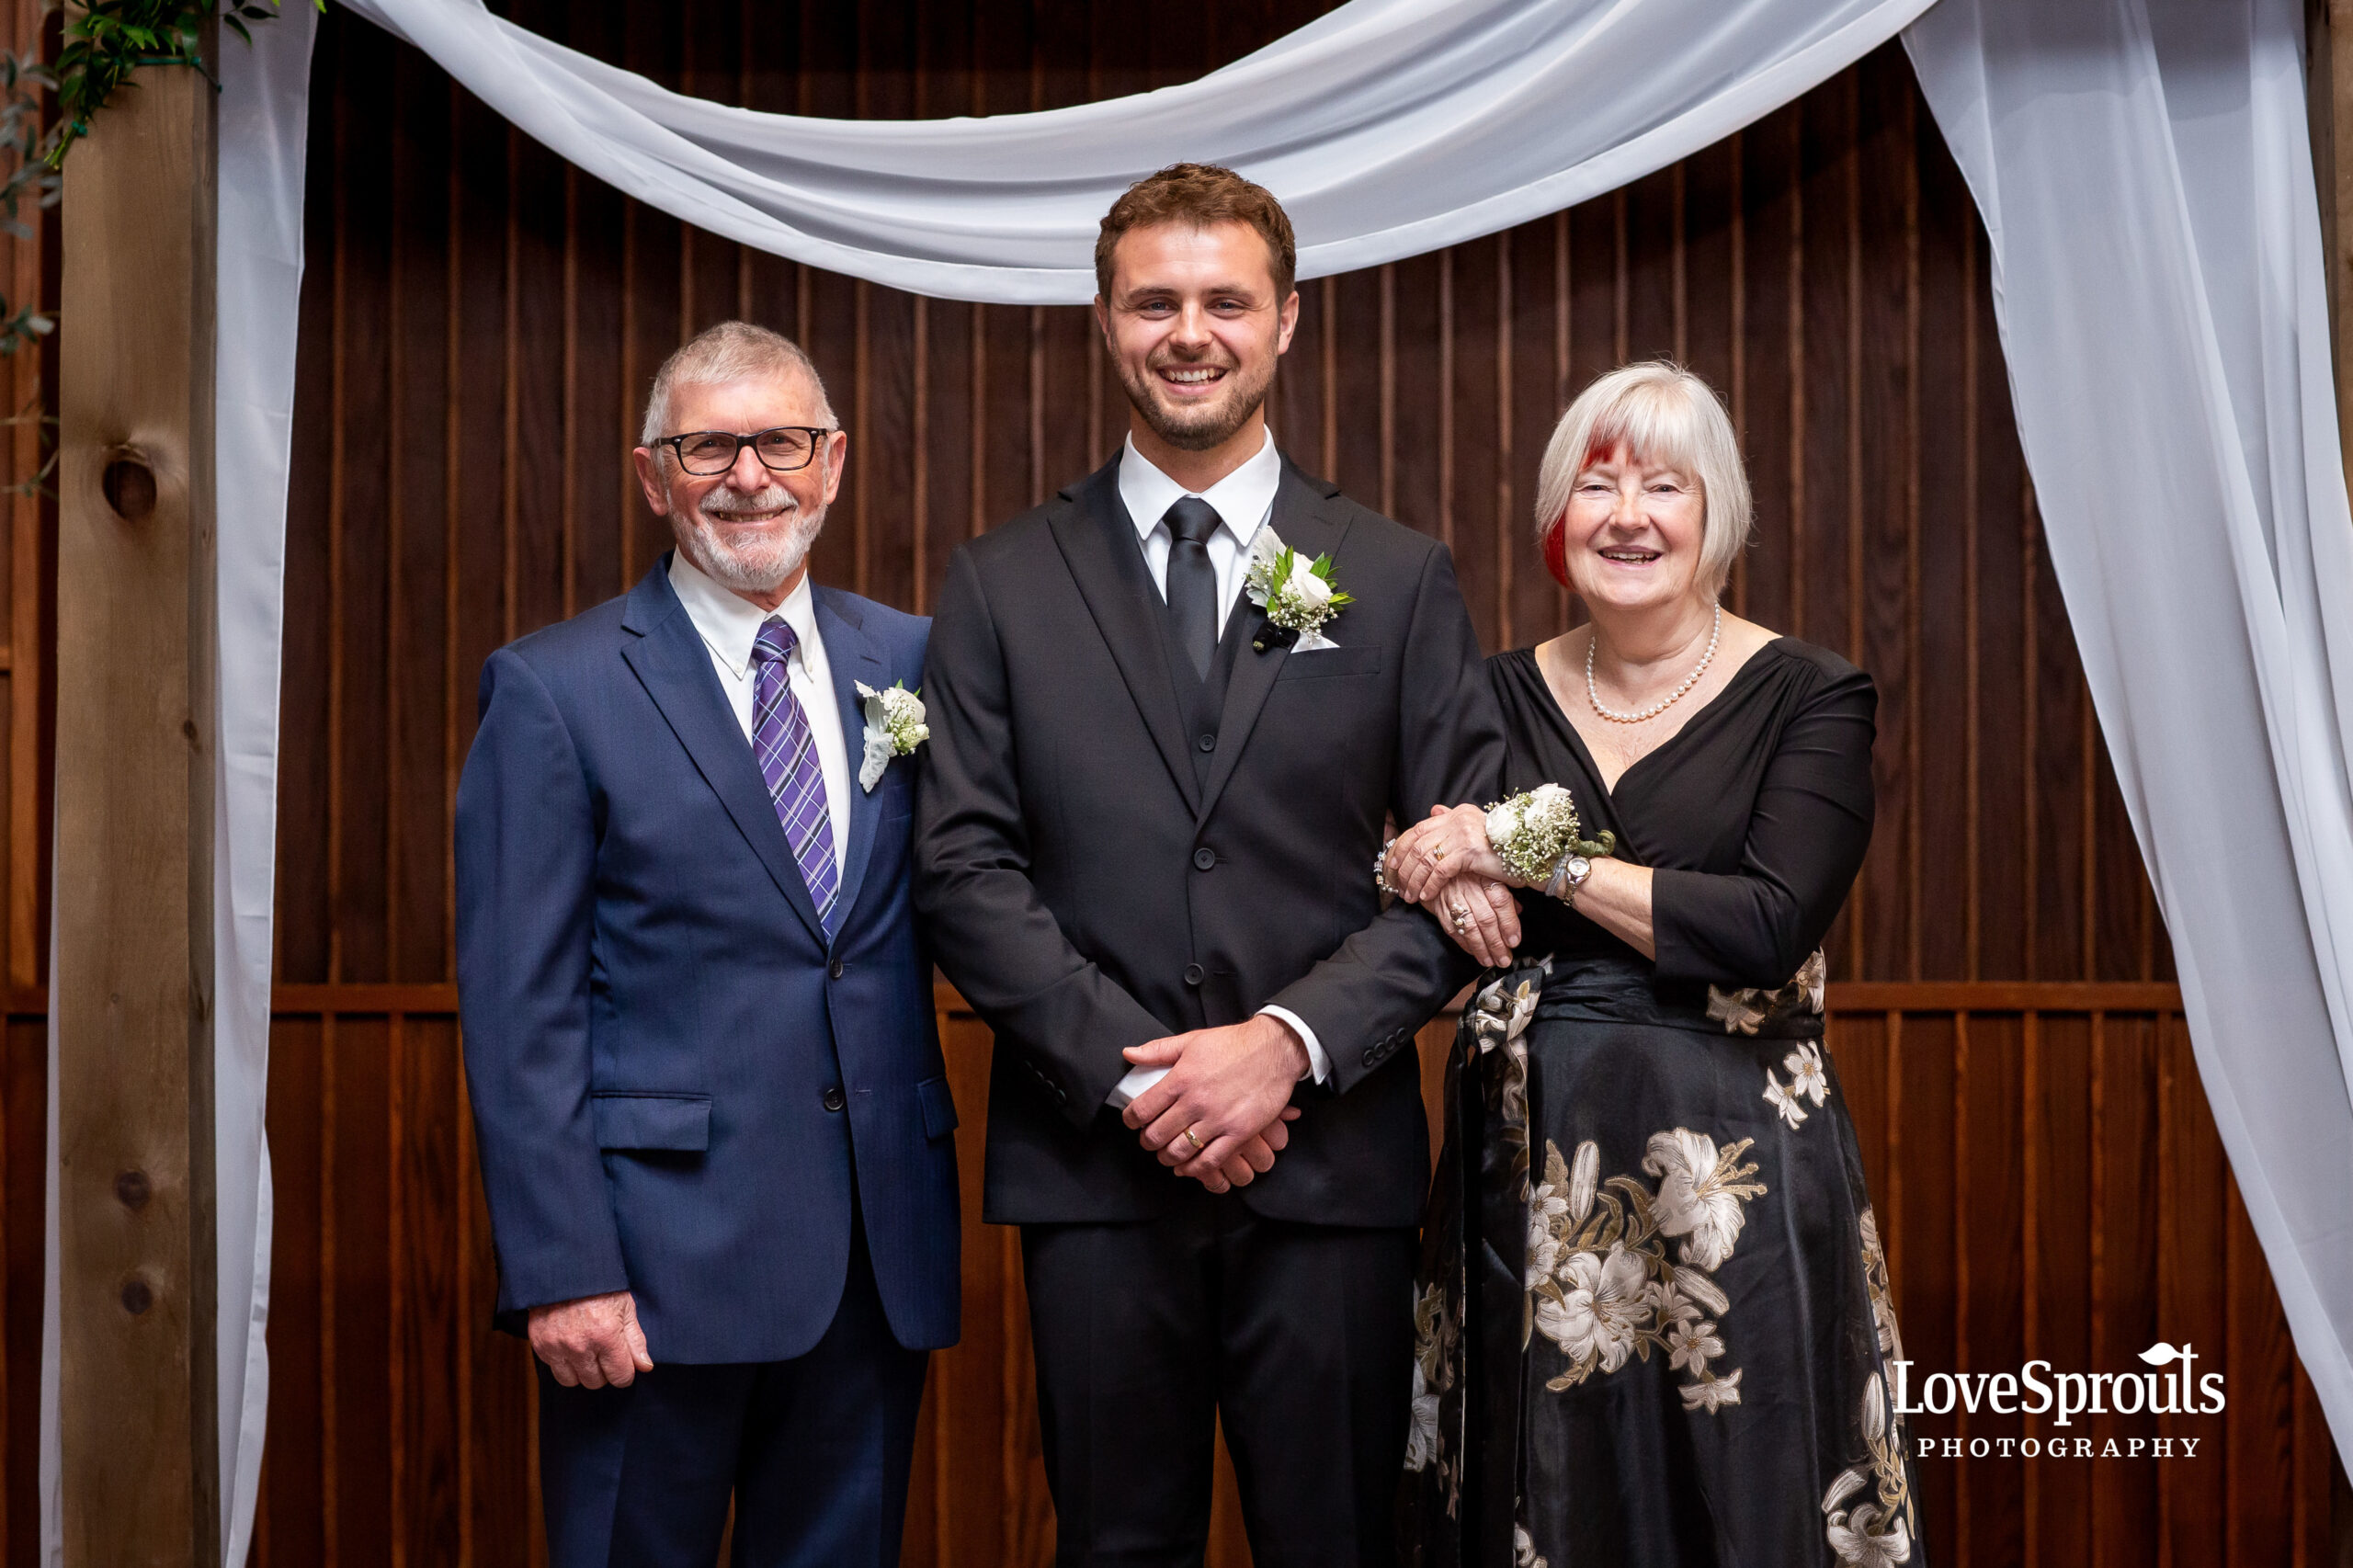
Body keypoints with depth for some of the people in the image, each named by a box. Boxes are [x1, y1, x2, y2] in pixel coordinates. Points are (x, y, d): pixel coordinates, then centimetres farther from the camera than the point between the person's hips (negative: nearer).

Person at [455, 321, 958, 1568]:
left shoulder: (909, 663, 9)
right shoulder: (553, 691, -3)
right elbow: (518, 1009, -6)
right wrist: (560, 1268, -13)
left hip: (880, 1255, 4)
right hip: (659, 1265, -4)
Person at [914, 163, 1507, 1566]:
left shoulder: (1401, 580, 7)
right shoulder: (1002, 586, 6)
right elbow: (966, 869, 0)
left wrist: (1291, 1041, -12)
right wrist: (1133, 1074, -11)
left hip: (1331, 1165, 0)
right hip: (1093, 1170, 0)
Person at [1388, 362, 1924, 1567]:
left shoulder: (1808, 698, -3)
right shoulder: (1503, 696, 9)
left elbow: (1772, 925, -16)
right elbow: (1419, 875, 11)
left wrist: (1530, 851, -12)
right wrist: (1446, 872, -13)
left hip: (1731, 1173, -3)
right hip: (1531, 1168, 3)